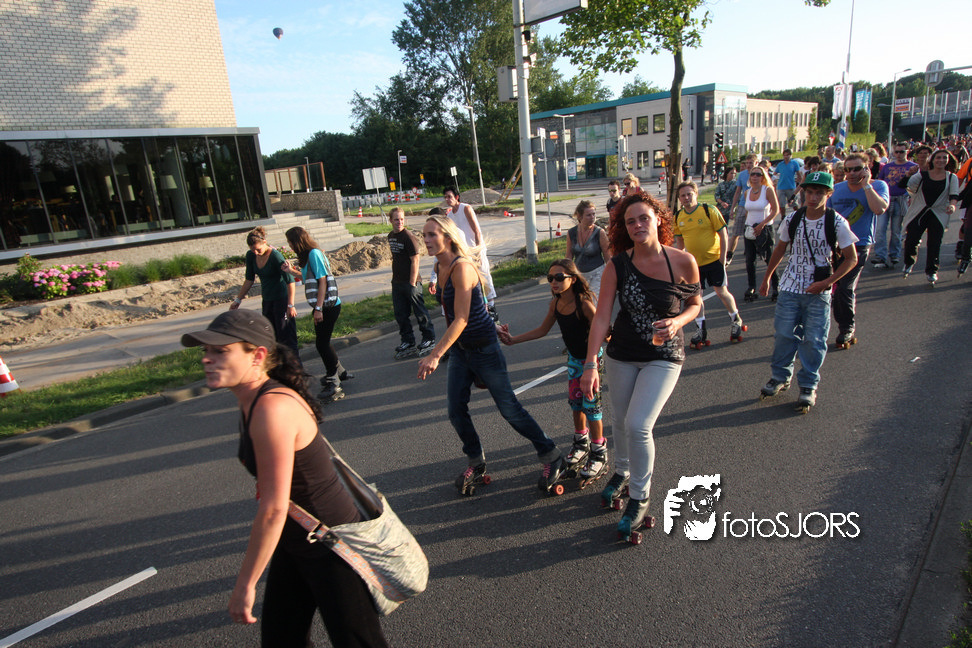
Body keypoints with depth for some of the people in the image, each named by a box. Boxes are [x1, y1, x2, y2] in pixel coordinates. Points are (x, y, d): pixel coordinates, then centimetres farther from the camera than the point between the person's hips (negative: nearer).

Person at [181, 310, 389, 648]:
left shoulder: (273, 409, -30)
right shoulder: (253, 401, -1)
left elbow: (273, 509, -27)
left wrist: (245, 585, -16)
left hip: (333, 548, -9)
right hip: (294, 544, 9)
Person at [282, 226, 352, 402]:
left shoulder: (314, 253, -14)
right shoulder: (309, 255, 14)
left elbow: (322, 281, -19)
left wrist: (318, 308, -20)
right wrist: (292, 271, 20)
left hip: (327, 306, -10)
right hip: (323, 307, 10)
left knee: (322, 343, -6)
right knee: (323, 341, 18)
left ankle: (334, 384, 0)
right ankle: (340, 372, 33)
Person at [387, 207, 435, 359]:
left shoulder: (409, 237, -14)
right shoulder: (391, 236, 10)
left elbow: (415, 261, -16)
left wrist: (412, 283, -17)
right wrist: (395, 278, 18)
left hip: (411, 282, -8)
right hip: (397, 282, 8)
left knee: (420, 312, 3)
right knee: (400, 314, 11)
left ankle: (429, 339, 18)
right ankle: (408, 341, 23)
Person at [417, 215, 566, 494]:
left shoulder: (461, 267, -22)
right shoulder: (440, 267, 4)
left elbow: (461, 319, -29)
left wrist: (434, 356, -36)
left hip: (483, 347, -8)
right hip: (458, 349, 8)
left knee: (509, 408, 1)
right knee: (456, 410, 7)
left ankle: (552, 457, 19)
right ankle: (475, 463, 29)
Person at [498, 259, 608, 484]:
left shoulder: (584, 303, -25)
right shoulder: (556, 303, -5)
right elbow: (542, 330, 6)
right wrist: (512, 339, 2)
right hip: (573, 358, 6)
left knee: (590, 406, 0)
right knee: (575, 402, 15)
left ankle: (599, 455, 17)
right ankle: (581, 443, 37)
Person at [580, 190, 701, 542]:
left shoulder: (683, 261, -13)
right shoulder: (617, 266, -11)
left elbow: (695, 303, 3)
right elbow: (601, 317, -15)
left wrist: (677, 322, -19)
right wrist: (590, 365, -22)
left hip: (663, 356, -2)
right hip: (621, 355, 2)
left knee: (638, 425, -13)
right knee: (621, 420, 15)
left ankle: (640, 499, 12)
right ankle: (622, 471, 48)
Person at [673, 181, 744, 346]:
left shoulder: (709, 211, -10)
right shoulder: (678, 217, 1)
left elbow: (723, 235, -7)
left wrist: (723, 257, -11)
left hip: (713, 260, -3)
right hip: (693, 263, 4)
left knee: (721, 291, 2)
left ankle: (736, 320, 27)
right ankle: (701, 329, 17)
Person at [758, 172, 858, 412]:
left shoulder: (837, 223, -9)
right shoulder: (792, 219, -2)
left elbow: (851, 258, -4)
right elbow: (780, 249, 13)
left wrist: (827, 282, -14)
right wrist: (767, 278, 17)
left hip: (818, 293, -2)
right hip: (790, 287, 2)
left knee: (814, 340, 1)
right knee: (784, 334, 5)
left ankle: (808, 386, 13)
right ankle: (780, 376, 22)